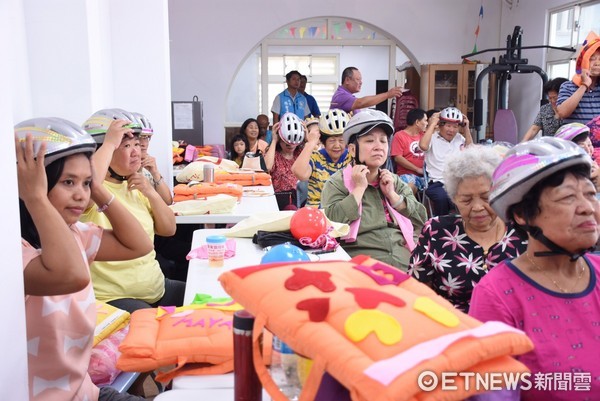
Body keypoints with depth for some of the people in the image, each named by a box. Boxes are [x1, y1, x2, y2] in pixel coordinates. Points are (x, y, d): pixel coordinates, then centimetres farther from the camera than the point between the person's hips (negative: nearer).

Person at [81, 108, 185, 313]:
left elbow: (169, 230, 9)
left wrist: (150, 192, -5)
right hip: (113, 299, -8)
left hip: (156, 288, 8)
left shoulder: (135, 188, 11)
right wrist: (109, 143, -27)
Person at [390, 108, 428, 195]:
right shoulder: (399, 135, 0)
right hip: (408, 174, -6)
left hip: (424, 174, 6)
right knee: (409, 189, -36)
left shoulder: (423, 135, 20)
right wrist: (417, 169, -10)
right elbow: (398, 158, -8)